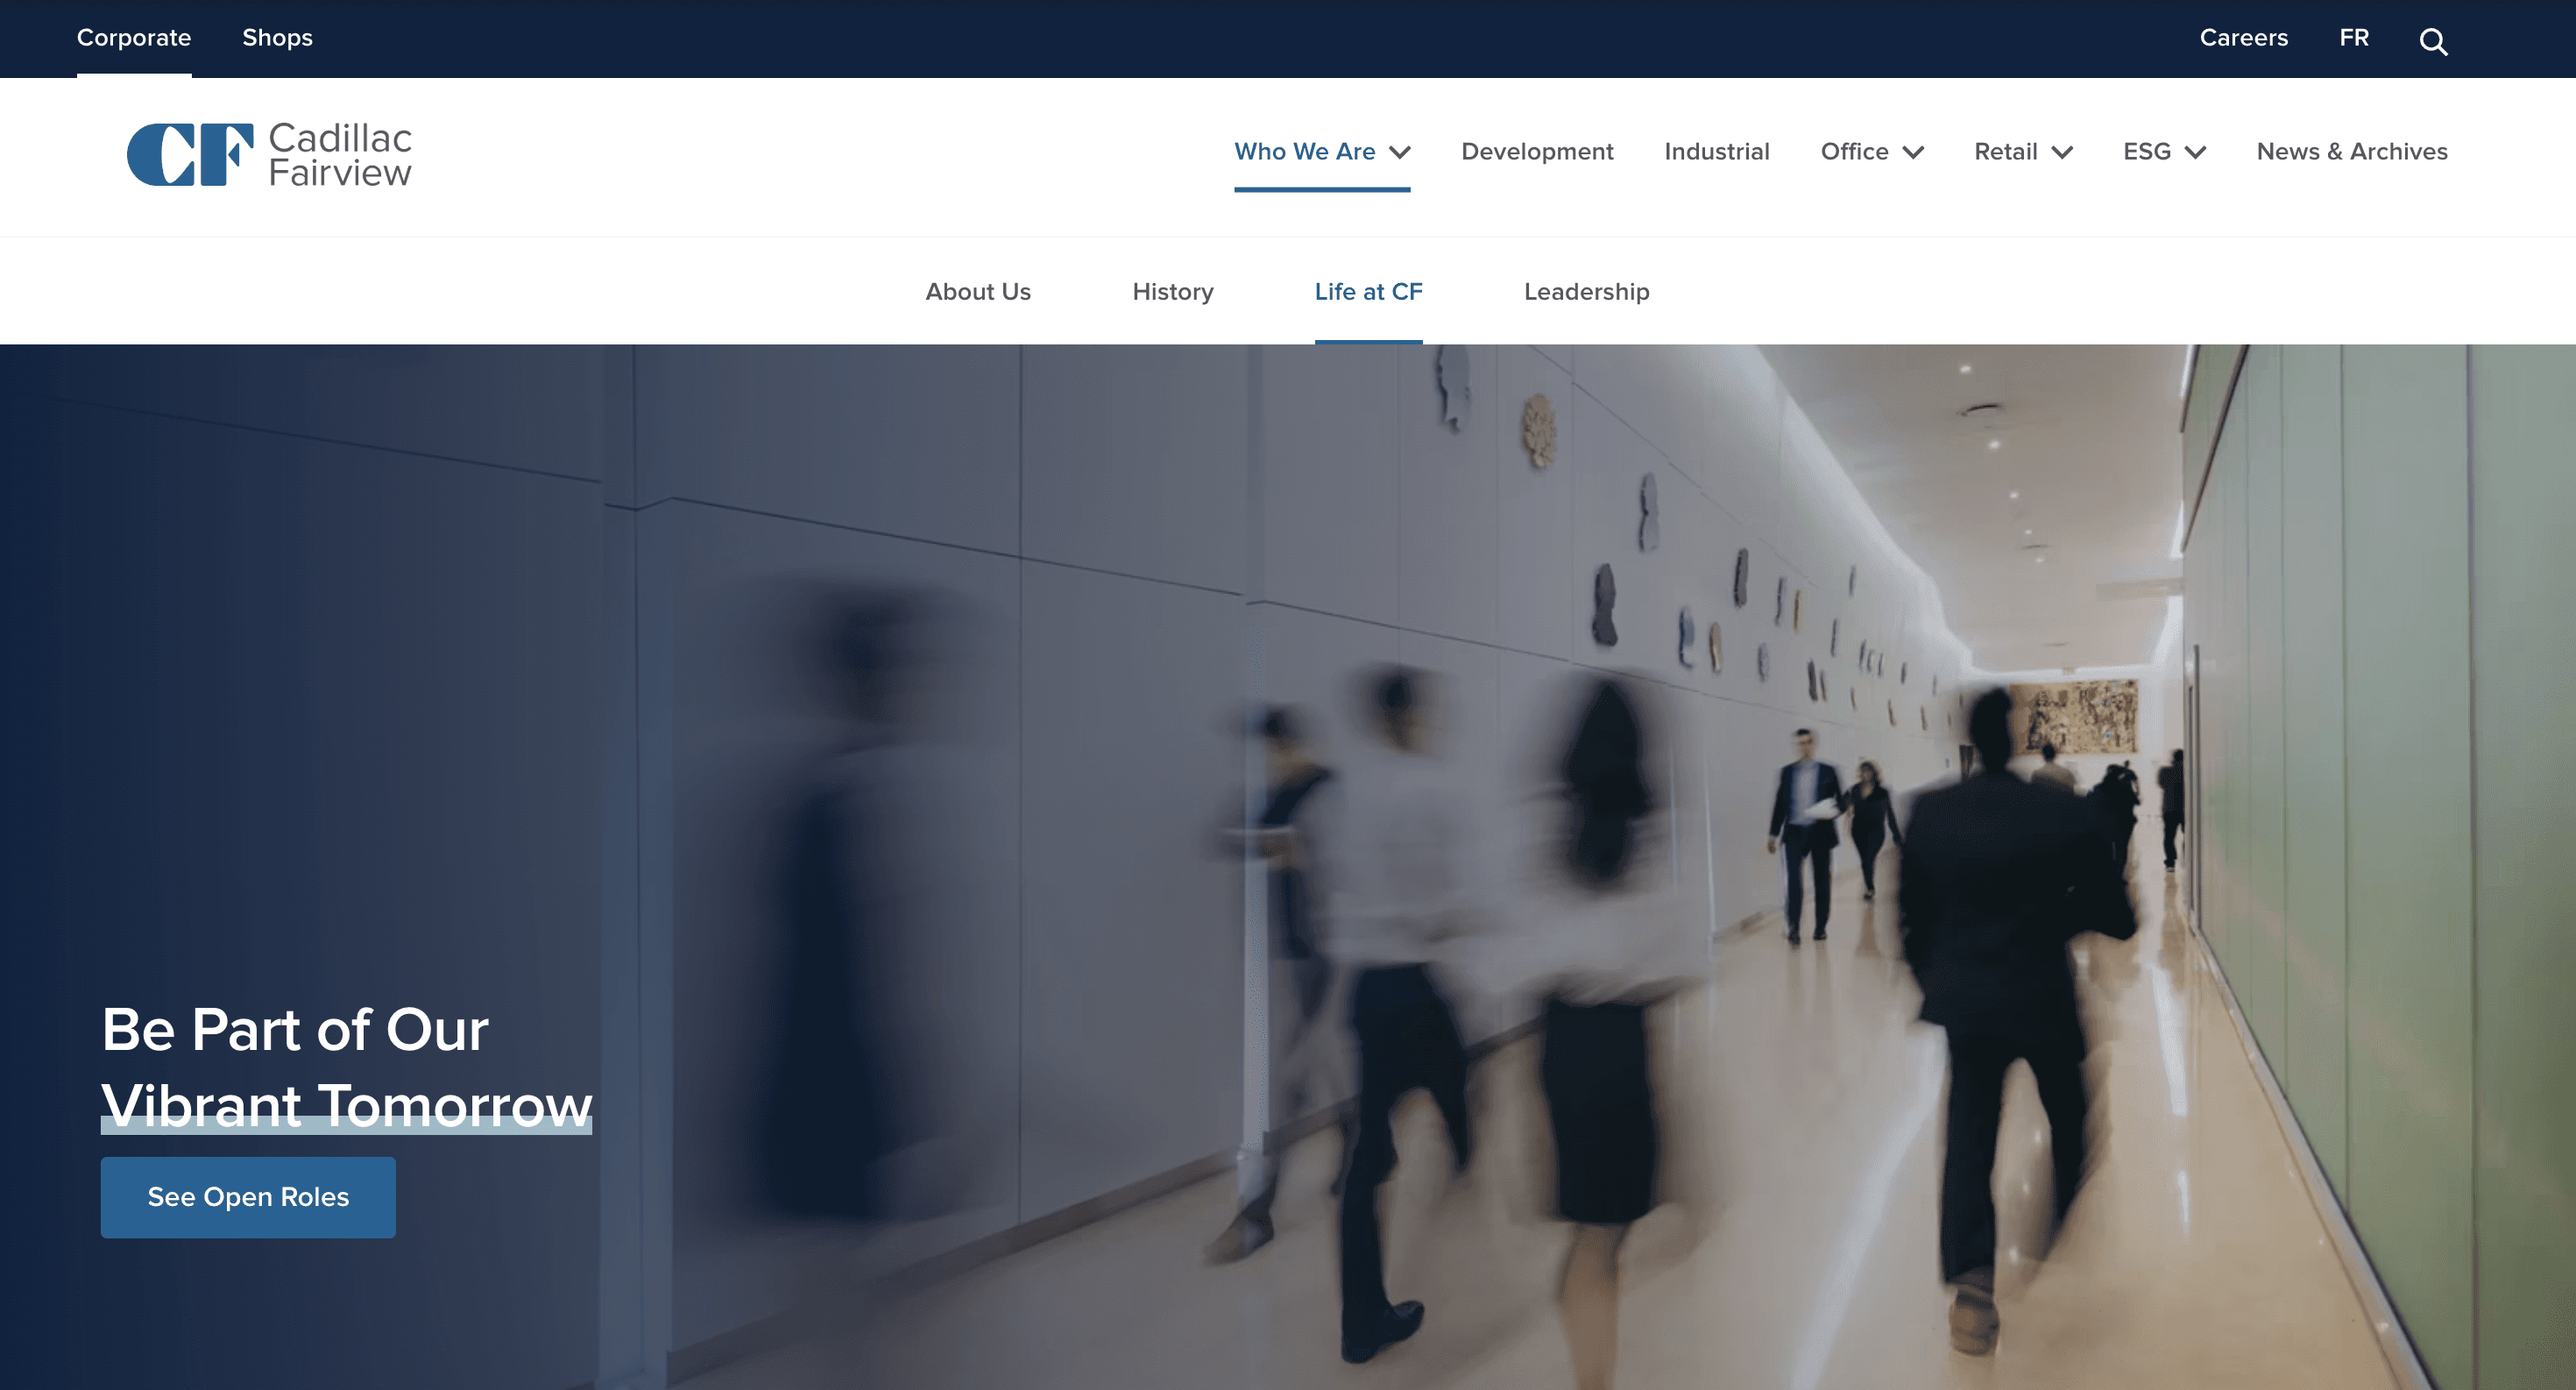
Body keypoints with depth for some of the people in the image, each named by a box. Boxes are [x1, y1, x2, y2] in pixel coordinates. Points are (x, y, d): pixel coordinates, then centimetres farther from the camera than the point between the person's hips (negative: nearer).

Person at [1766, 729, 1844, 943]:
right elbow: (1780, 804, 11)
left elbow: (1841, 801, 7)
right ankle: (1793, 927, -13)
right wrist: (1773, 835, 8)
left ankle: (1821, 927, 16)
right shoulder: (1787, 772, 10)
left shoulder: (1828, 772, 6)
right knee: (1793, 880, -13)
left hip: (1821, 832, 0)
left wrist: (1832, 811, -16)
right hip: (1794, 832, 0)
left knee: (1822, 881, 6)